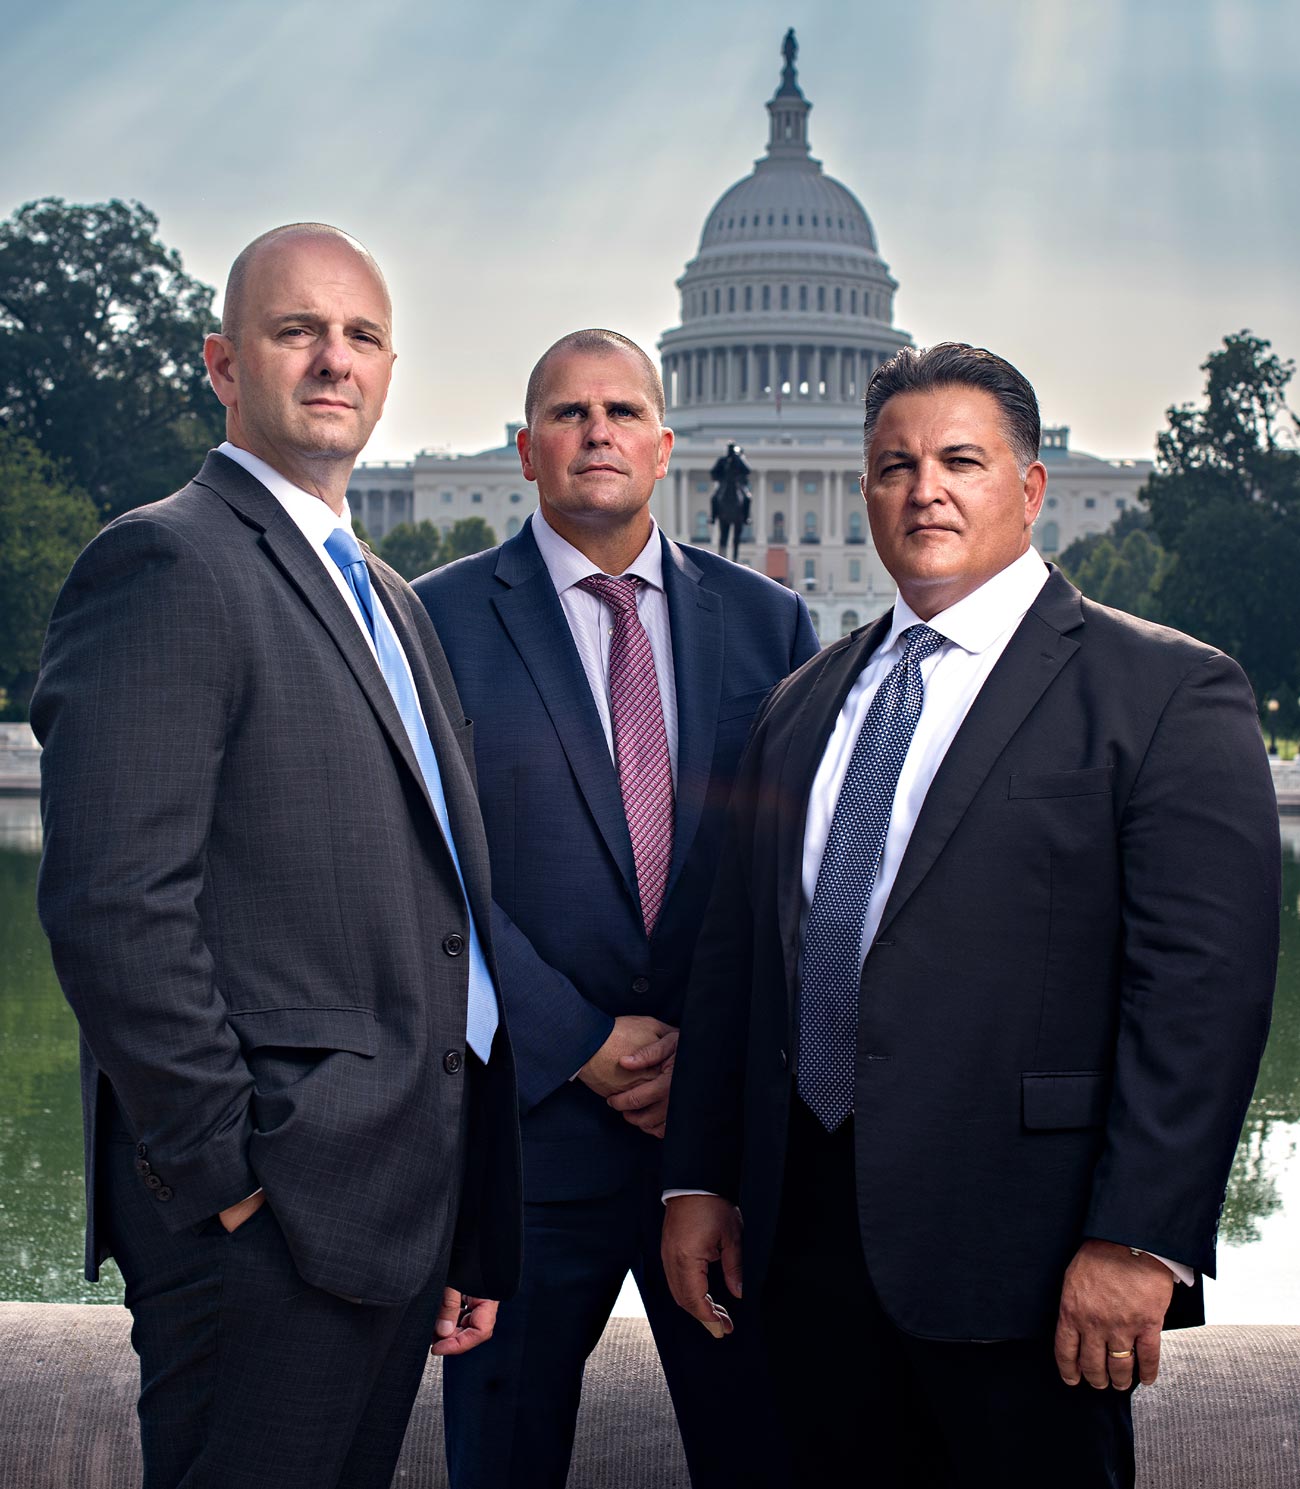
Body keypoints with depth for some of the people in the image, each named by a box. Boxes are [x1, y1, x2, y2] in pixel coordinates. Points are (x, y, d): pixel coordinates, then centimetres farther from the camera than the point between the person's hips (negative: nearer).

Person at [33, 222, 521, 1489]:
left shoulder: (386, 598, 19)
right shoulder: (167, 563, -10)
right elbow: (113, 903, -19)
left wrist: (468, 1229, 15)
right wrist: (230, 1179, -17)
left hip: (402, 1201, 9)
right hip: (269, 1218, -8)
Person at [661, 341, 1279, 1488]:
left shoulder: (1167, 692, -5)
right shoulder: (803, 704, 14)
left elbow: (1204, 981, -12)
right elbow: (735, 951, 15)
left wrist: (1139, 1239, -18)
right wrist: (702, 1177, 11)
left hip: (1019, 1254, -5)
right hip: (808, 1232, 5)